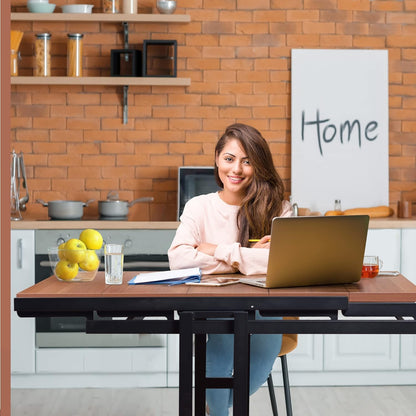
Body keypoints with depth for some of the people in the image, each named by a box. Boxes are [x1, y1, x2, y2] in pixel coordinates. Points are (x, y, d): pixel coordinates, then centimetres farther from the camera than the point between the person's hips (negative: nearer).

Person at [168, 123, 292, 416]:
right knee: (223, 332, -35)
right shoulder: (199, 207, 6)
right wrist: (247, 256, -11)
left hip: (261, 311, 1)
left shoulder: (277, 208, 4)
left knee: (267, 338, -32)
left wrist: (216, 250, -11)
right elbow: (178, 259, -11)